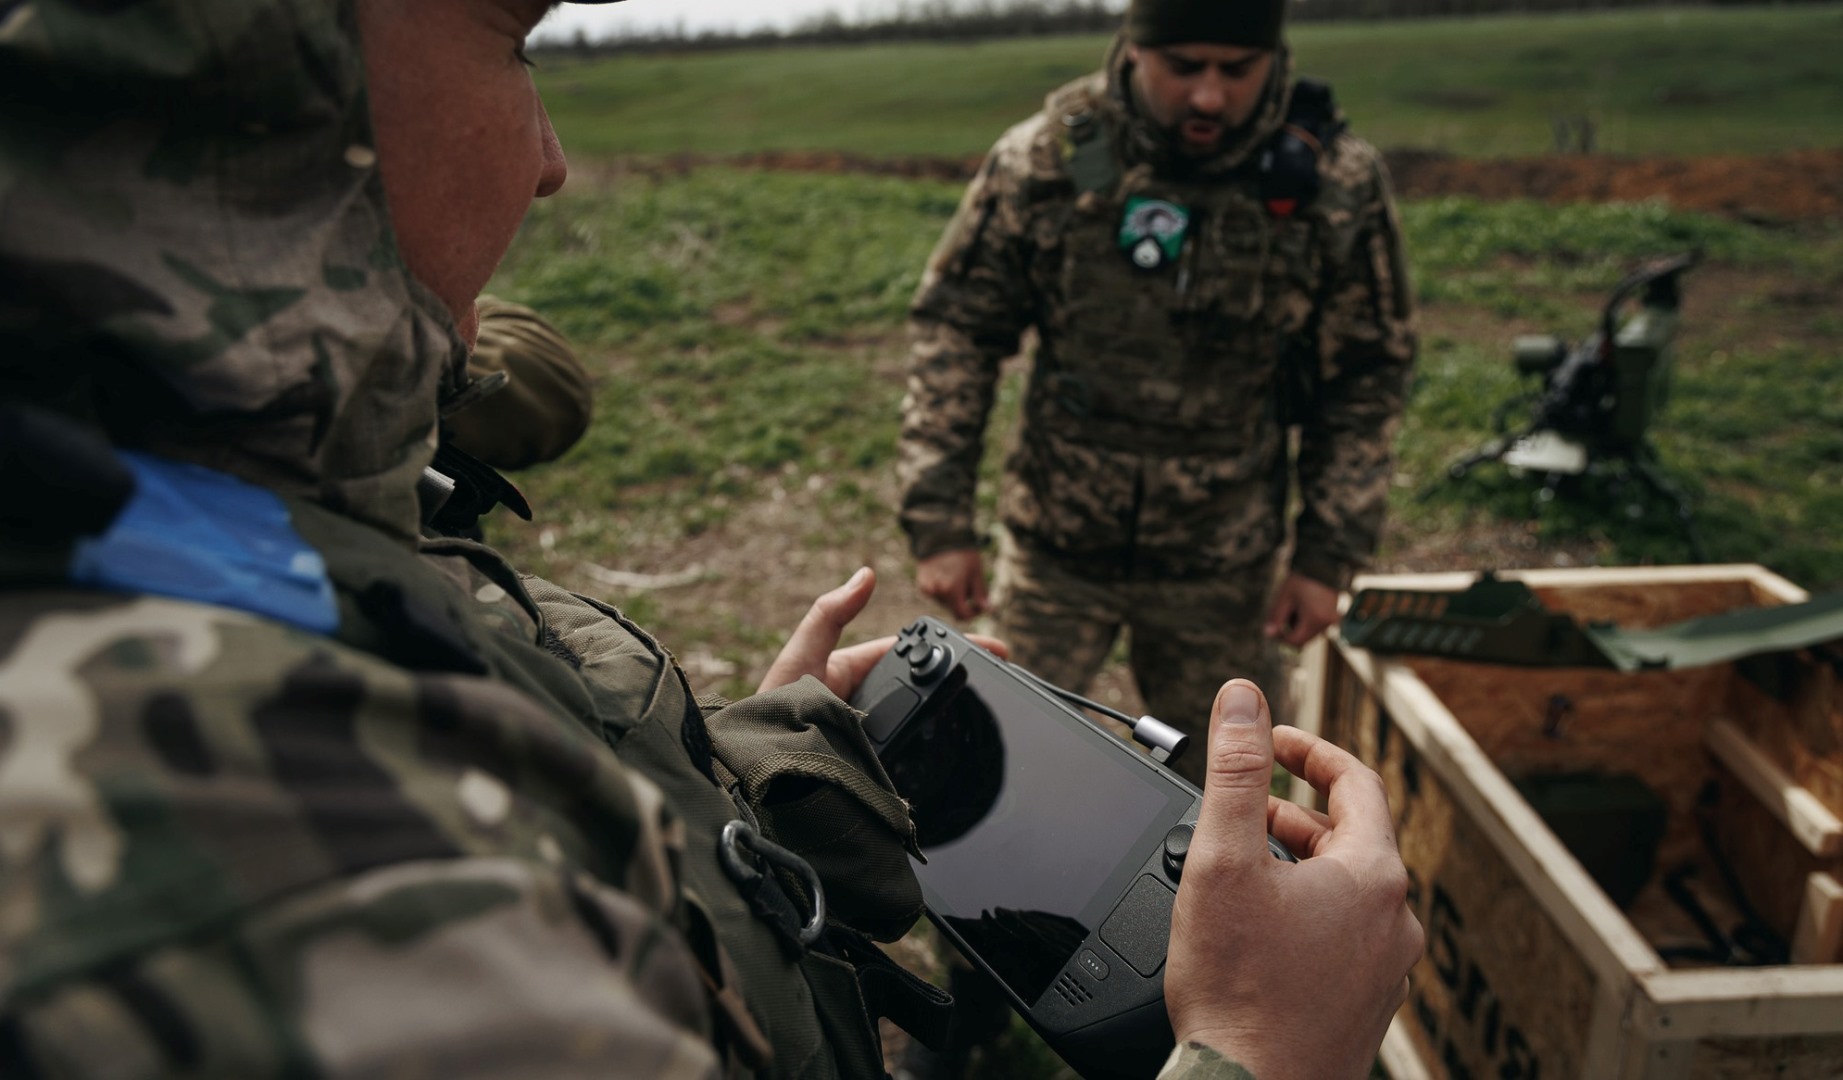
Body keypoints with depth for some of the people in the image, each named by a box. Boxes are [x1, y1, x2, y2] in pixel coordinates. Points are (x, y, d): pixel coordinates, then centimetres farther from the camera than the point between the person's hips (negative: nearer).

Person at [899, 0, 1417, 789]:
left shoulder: (1336, 183, -11)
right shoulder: (1044, 158, -12)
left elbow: (1365, 378, -1)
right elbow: (952, 328, -7)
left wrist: (1329, 557, -4)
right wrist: (939, 522, -11)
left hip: (1222, 568, 1)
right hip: (1053, 547, 0)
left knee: (1216, 783, 18)